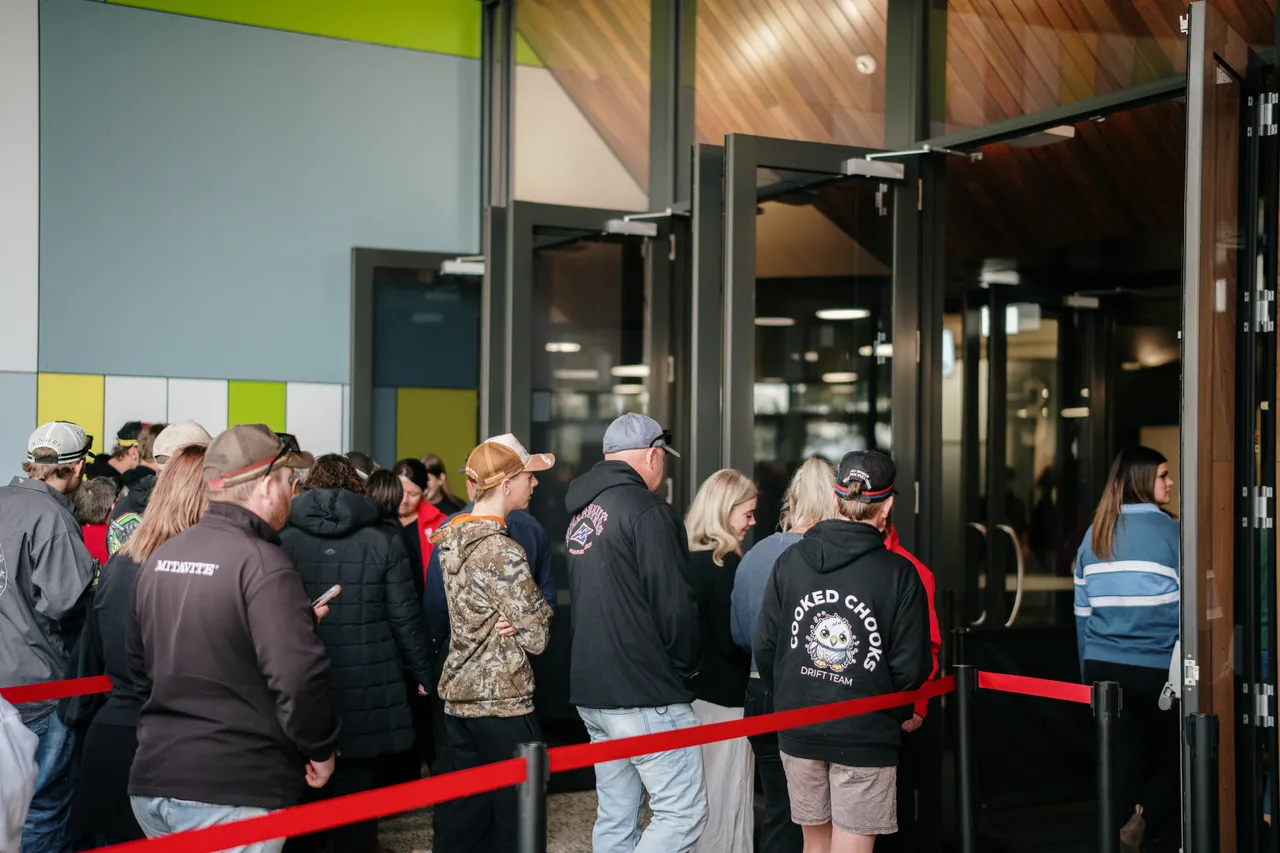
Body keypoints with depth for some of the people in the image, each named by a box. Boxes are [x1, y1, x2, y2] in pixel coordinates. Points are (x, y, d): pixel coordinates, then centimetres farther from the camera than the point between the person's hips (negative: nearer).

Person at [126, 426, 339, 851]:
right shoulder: (261, 562, -15)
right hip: (233, 791, -7)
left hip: (152, 780, 8)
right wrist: (320, 749, -9)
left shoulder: (160, 557, 9)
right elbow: (299, 676, -24)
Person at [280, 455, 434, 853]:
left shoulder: (284, 540, -2)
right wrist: (423, 674, 11)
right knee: (356, 795, 6)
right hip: (367, 693, -1)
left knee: (301, 798, 13)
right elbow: (405, 618, -2)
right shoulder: (384, 541, -3)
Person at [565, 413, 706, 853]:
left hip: (591, 689, 9)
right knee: (683, 812, -4)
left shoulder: (581, 514, 15)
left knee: (615, 817, 13)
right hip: (646, 694, -9)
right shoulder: (648, 511, -13)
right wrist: (687, 665, 0)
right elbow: (674, 605, -16)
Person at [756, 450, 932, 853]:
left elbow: (764, 646, 0)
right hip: (866, 736, -4)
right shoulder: (898, 572, -12)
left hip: (797, 731, 4)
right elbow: (911, 668, -12)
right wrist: (896, 713, 9)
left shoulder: (790, 560, -2)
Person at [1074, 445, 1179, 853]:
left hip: (1103, 667, 5)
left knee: (1126, 761, 12)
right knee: (1173, 759, 7)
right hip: (1156, 668, -5)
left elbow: (1082, 611, 11)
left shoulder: (1094, 534, 8)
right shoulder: (1169, 529, -8)